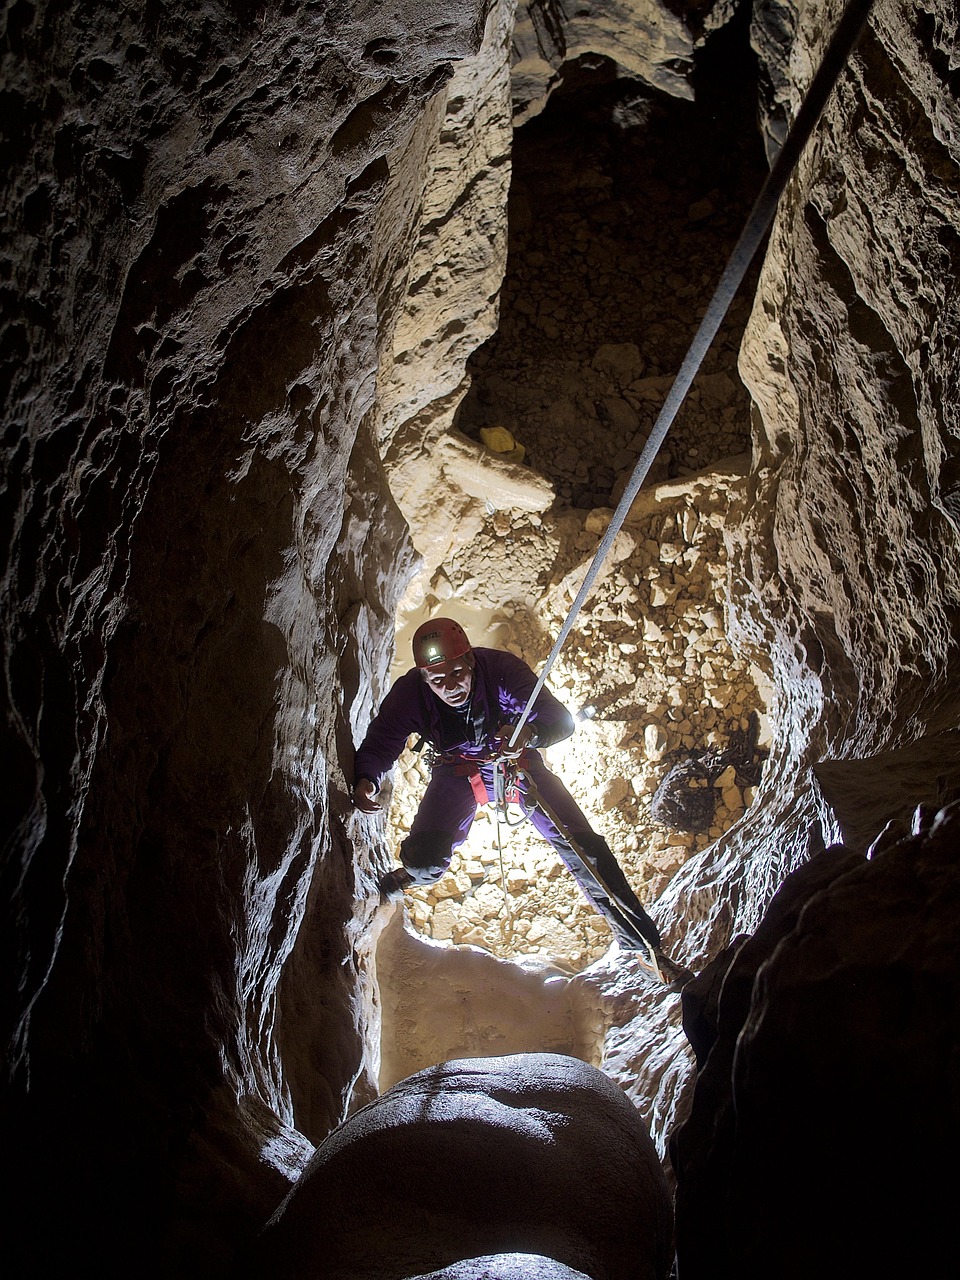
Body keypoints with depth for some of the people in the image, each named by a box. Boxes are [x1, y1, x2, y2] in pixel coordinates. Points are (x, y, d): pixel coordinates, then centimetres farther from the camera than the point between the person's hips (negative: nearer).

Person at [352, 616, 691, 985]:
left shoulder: (500, 668, -31)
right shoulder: (409, 693, -27)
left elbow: (561, 718, -32)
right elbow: (378, 744, -20)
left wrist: (529, 733, -55)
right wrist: (365, 781, -43)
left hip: (519, 762, -1)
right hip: (457, 771, 1)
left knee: (583, 845, -12)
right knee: (425, 859, -19)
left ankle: (644, 944, 0)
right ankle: (414, 873, 23)